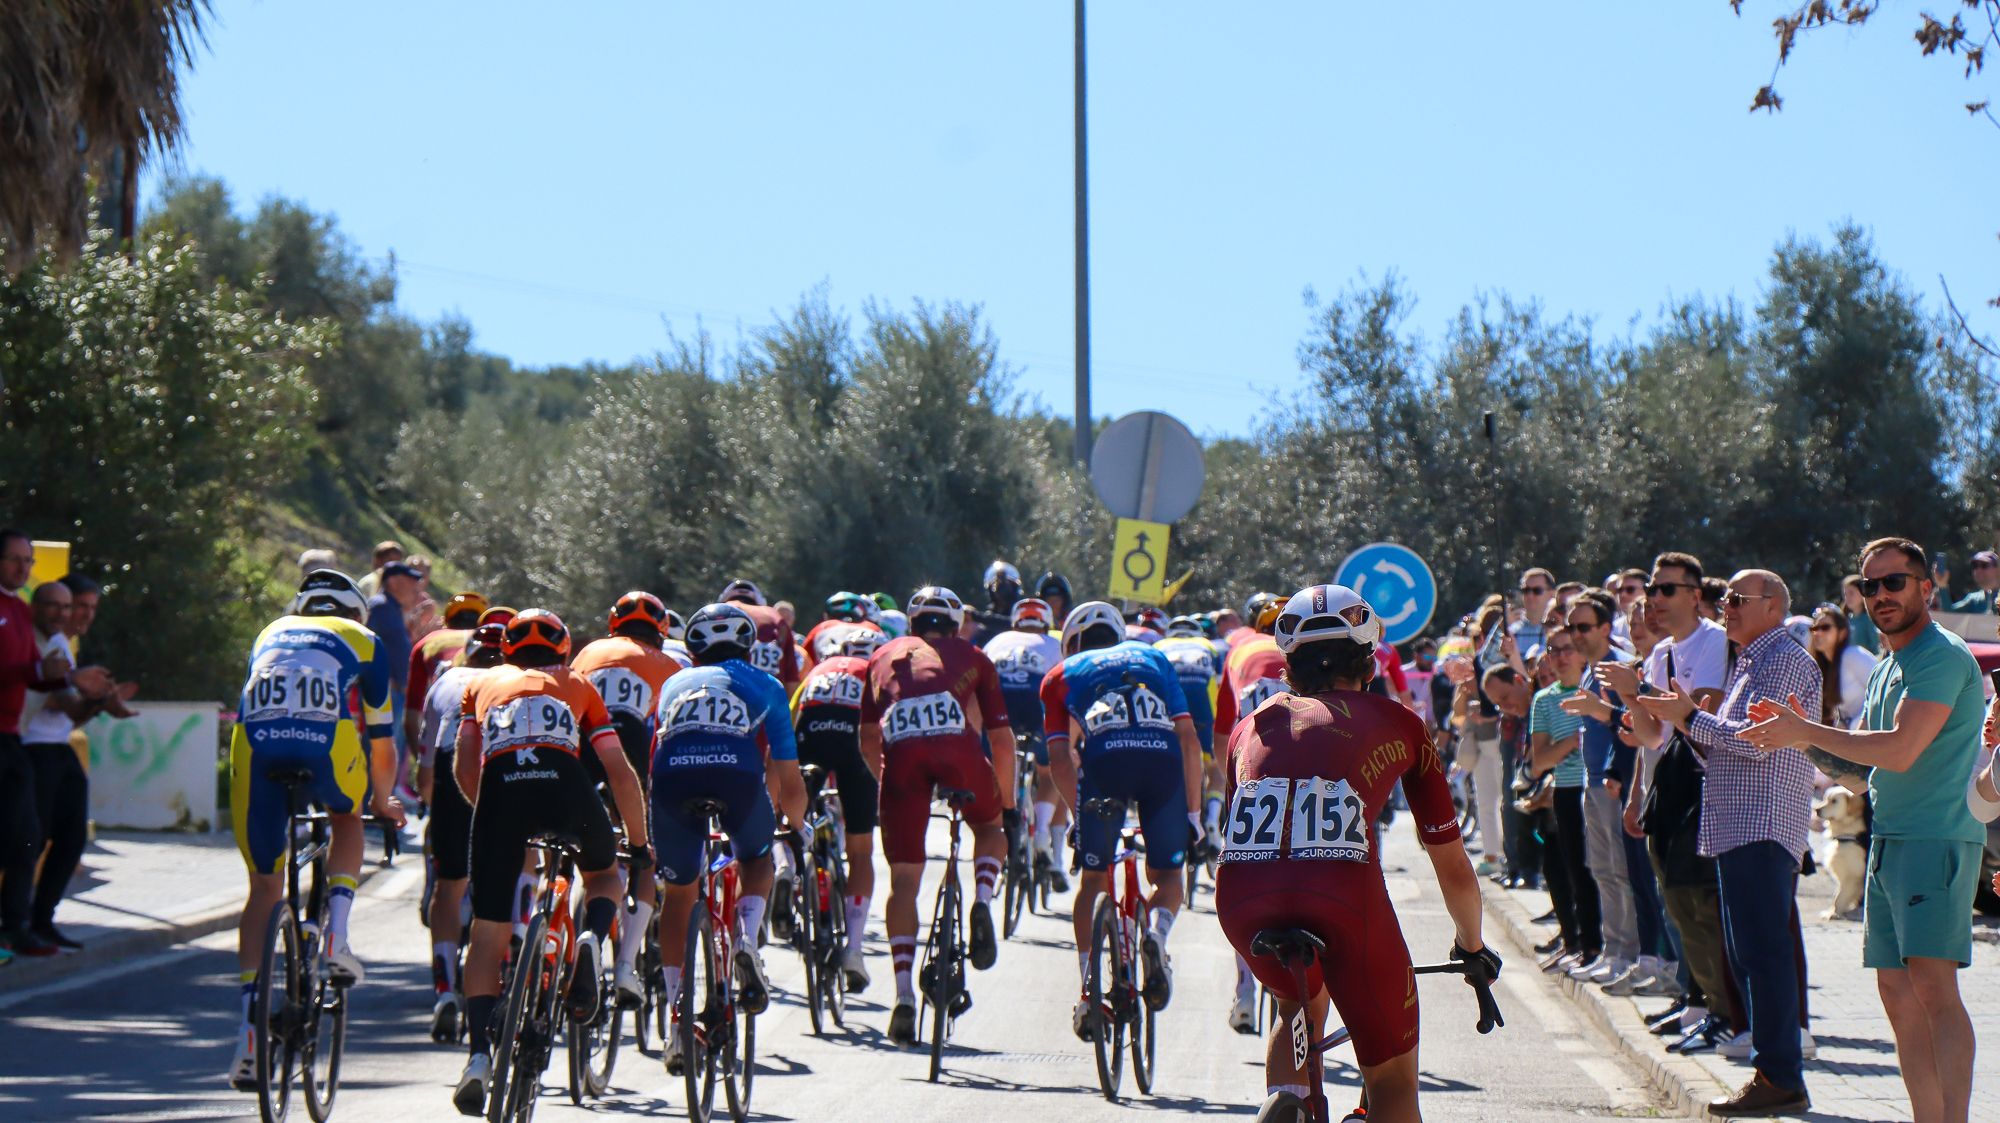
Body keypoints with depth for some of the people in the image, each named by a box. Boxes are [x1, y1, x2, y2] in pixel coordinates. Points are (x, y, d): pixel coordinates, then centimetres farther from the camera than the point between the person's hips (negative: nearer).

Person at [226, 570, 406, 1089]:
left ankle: (248, 1036, 6)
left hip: (255, 741, 2)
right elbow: (381, 742, 31)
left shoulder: (271, 634, 37)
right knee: (347, 822, 33)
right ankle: (336, 937, 11)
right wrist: (382, 801, 48)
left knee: (264, 887, 14)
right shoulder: (363, 641, 29)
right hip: (328, 740, -2)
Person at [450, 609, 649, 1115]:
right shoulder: (577, 686, 30)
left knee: (488, 932, 8)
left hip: (500, 788, 0)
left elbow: (465, 767, 24)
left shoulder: (484, 684, 32)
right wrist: (638, 844, 34)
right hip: (565, 784, 0)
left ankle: (479, 1054, -7)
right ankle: (592, 939, -3)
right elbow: (620, 772, 26)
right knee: (605, 873, 29)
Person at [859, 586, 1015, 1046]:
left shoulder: (886, 655, 34)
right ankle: (982, 904, 0)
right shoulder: (971, 657, 30)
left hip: (900, 751, 1)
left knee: (903, 882, 9)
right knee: (990, 828, 29)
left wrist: (890, 778, 48)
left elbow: (867, 741, 34)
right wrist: (1008, 804, 35)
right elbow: (1001, 737, 27)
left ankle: (904, 997, -3)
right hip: (958, 746, -1)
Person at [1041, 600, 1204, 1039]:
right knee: (1167, 875, 18)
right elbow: (1189, 739, 23)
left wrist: (1082, 807, 24)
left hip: (1104, 759, -1)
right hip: (1164, 758, 1)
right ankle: (1156, 931, -13)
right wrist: (1193, 811, 25)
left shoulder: (1062, 675, 29)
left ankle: (1089, 987, 4)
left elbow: (1061, 757, 16)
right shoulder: (1153, 658, 33)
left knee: (1093, 878, 16)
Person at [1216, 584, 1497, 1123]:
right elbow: (1455, 869, 32)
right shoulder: (1398, 724, 25)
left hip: (1242, 897, 3)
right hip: (1345, 891, -3)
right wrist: (1472, 946, 51)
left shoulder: (1254, 725, 30)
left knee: (1299, 1006, 36)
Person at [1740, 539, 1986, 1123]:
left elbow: (1899, 751, -21)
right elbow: (1860, 769, 23)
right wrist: (1804, 737, 6)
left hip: (1936, 838, -10)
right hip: (1888, 839, 10)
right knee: (1897, 992, 8)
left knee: (1932, 984, -17)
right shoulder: (1886, 667, 20)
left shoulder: (1942, 657, -11)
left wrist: (1805, 731, -13)